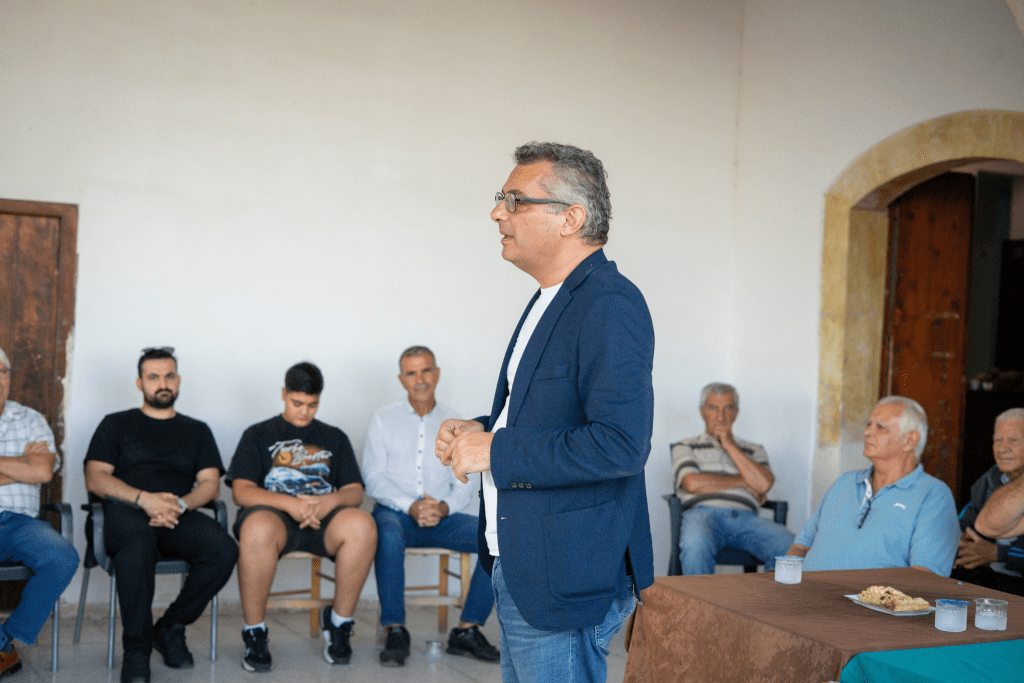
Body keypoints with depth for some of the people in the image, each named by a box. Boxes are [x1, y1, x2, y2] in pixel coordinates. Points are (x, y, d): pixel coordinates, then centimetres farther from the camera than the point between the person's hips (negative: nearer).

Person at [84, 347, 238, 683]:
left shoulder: (197, 430, 25)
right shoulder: (116, 424, 19)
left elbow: (210, 483, 12)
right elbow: (95, 479, 5)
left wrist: (180, 504, -11)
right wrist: (144, 498, -11)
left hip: (180, 516, 2)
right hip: (126, 511, -2)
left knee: (224, 550, -30)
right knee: (138, 544, -40)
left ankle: (170, 628, -9)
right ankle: (136, 649, -27)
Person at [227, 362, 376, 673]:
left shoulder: (334, 437, 23)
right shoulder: (259, 435, 16)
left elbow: (355, 491, 13)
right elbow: (242, 491, 2)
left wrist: (330, 501, -11)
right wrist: (289, 503, -15)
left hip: (323, 519, 2)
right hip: (273, 513, -2)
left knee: (362, 525, -33)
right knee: (257, 528, -40)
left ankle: (340, 621, -13)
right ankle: (254, 633, -22)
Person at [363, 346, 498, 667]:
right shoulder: (383, 420, 8)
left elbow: (463, 485, 8)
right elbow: (373, 479, 0)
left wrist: (443, 507, -14)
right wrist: (410, 506, -16)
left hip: (442, 518, 2)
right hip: (394, 511, -2)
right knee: (389, 536, -39)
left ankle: (467, 630, -16)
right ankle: (395, 631, -26)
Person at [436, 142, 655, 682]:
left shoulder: (609, 305, -19)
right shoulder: (552, 300, 14)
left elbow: (620, 445, -29)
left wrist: (496, 452, -20)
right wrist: (479, 430, 6)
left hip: (565, 585, -10)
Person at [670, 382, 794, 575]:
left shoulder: (754, 451, 27)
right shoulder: (685, 448, 21)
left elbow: (763, 485, 5)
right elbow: (692, 484, 0)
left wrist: (730, 446, 8)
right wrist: (743, 482, 7)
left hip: (746, 517, 2)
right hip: (703, 513, -2)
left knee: (789, 545, -29)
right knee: (696, 544, -40)